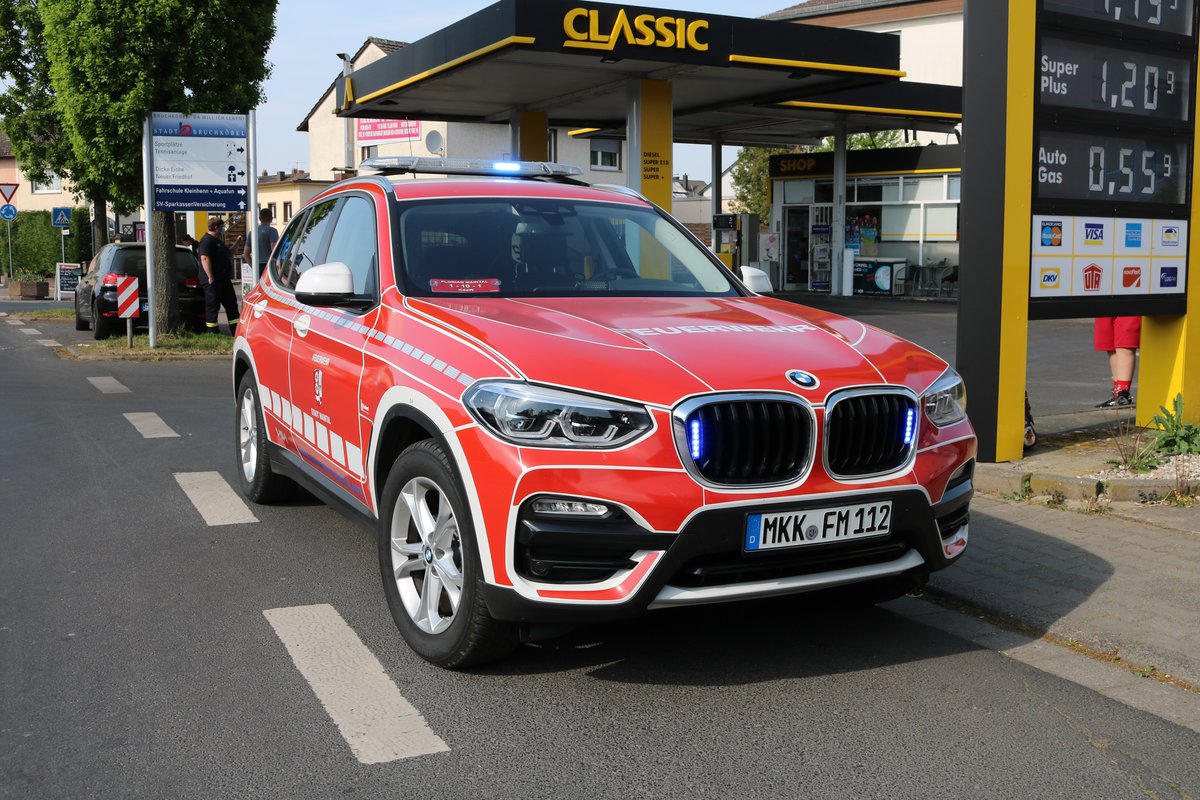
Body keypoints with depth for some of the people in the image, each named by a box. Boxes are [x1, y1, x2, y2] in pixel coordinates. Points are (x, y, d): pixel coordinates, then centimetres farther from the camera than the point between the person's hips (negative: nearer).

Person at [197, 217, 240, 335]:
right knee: (212, 307, -3)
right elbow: (204, 258, -24)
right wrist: (210, 277, -26)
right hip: (213, 281, -10)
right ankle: (213, 334, 2)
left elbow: (228, 256, 32)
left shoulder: (218, 240, 19)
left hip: (224, 280, 10)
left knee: (231, 305, 10)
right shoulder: (207, 241, -13)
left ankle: (236, 332, 14)